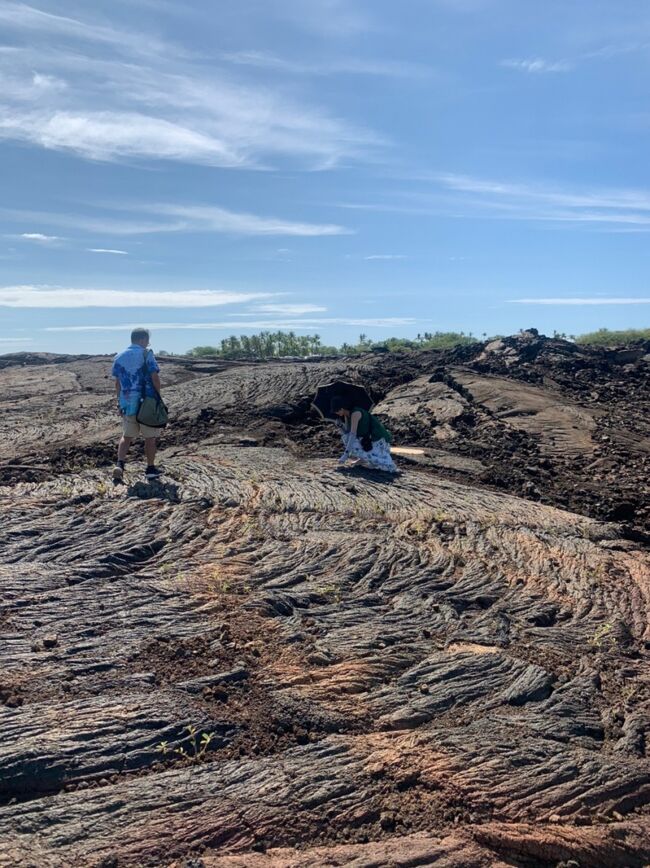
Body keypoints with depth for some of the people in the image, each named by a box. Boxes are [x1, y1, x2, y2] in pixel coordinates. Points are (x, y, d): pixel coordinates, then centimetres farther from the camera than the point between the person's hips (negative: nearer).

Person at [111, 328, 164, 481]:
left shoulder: (119, 357, 7)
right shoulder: (146, 354, -8)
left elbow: (117, 383, 9)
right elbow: (155, 377, -13)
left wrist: (119, 403, 15)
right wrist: (158, 397, -2)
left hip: (127, 404, 4)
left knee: (126, 436, 15)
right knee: (150, 437, 10)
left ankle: (119, 465, -4)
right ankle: (151, 469, 18)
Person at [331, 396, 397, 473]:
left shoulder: (355, 413, -21)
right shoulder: (346, 415, 7)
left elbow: (353, 435, -25)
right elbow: (347, 433, 9)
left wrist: (345, 455, -25)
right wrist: (340, 425, -9)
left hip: (378, 440, -9)